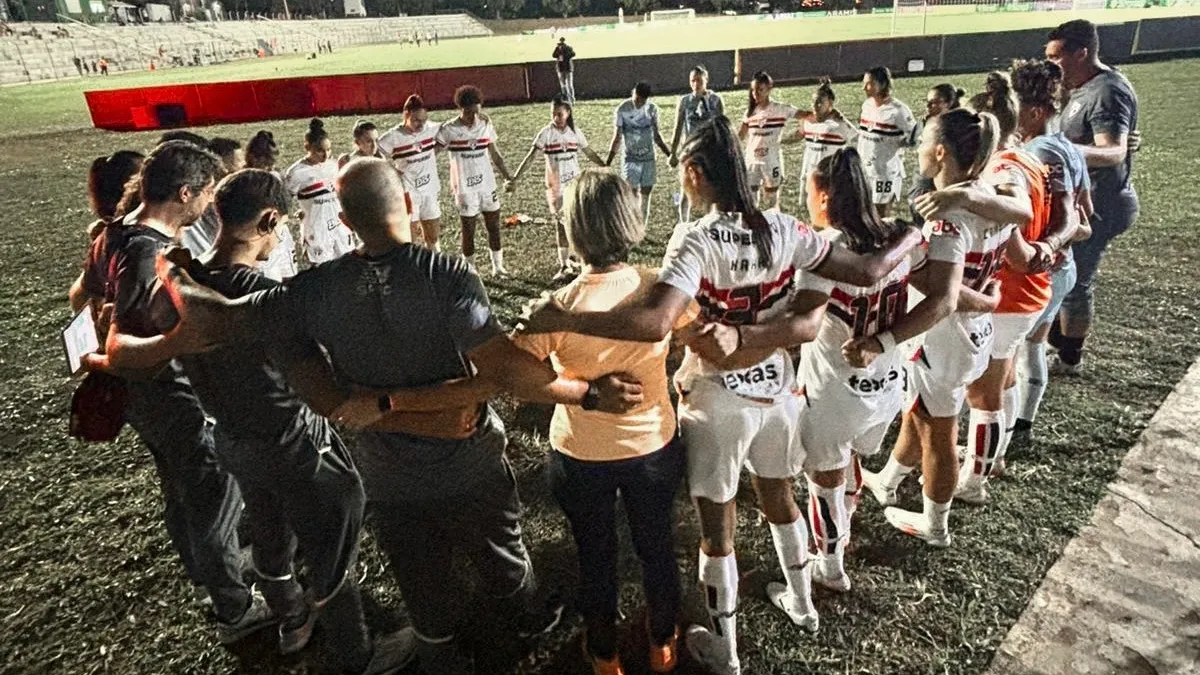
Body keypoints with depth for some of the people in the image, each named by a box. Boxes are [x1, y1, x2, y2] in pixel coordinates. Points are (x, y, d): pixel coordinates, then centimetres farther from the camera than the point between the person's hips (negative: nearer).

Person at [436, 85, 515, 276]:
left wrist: (507, 175, 7)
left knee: (494, 226, 10)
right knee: (468, 230, 3)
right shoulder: (449, 130, -10)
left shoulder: (486, 125, 2)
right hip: (464, 188, -4)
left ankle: (498, 266, 23)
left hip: (488, 184, 4)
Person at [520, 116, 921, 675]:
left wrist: (560, 320, -32)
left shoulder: (697, 240, -23)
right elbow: (867, 272, -3)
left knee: (716, 526, 13)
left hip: (718, 402, -5)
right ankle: (801, 602, 52)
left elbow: (654, 323, -38)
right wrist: (914, 238, 16)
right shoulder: (781, 228, -7)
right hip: (776, 390, 6)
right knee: (778, 497, 29)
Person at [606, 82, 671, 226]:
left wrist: (669, 154, 6)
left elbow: (656, 135, 10)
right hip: (631, 159, -3)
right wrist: (608, 161, -13)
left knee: (645, 194, 5)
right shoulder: (622, 110, -9)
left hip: (649, 159, 3)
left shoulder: (652, 109, 1)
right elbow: (617, 138, -6)